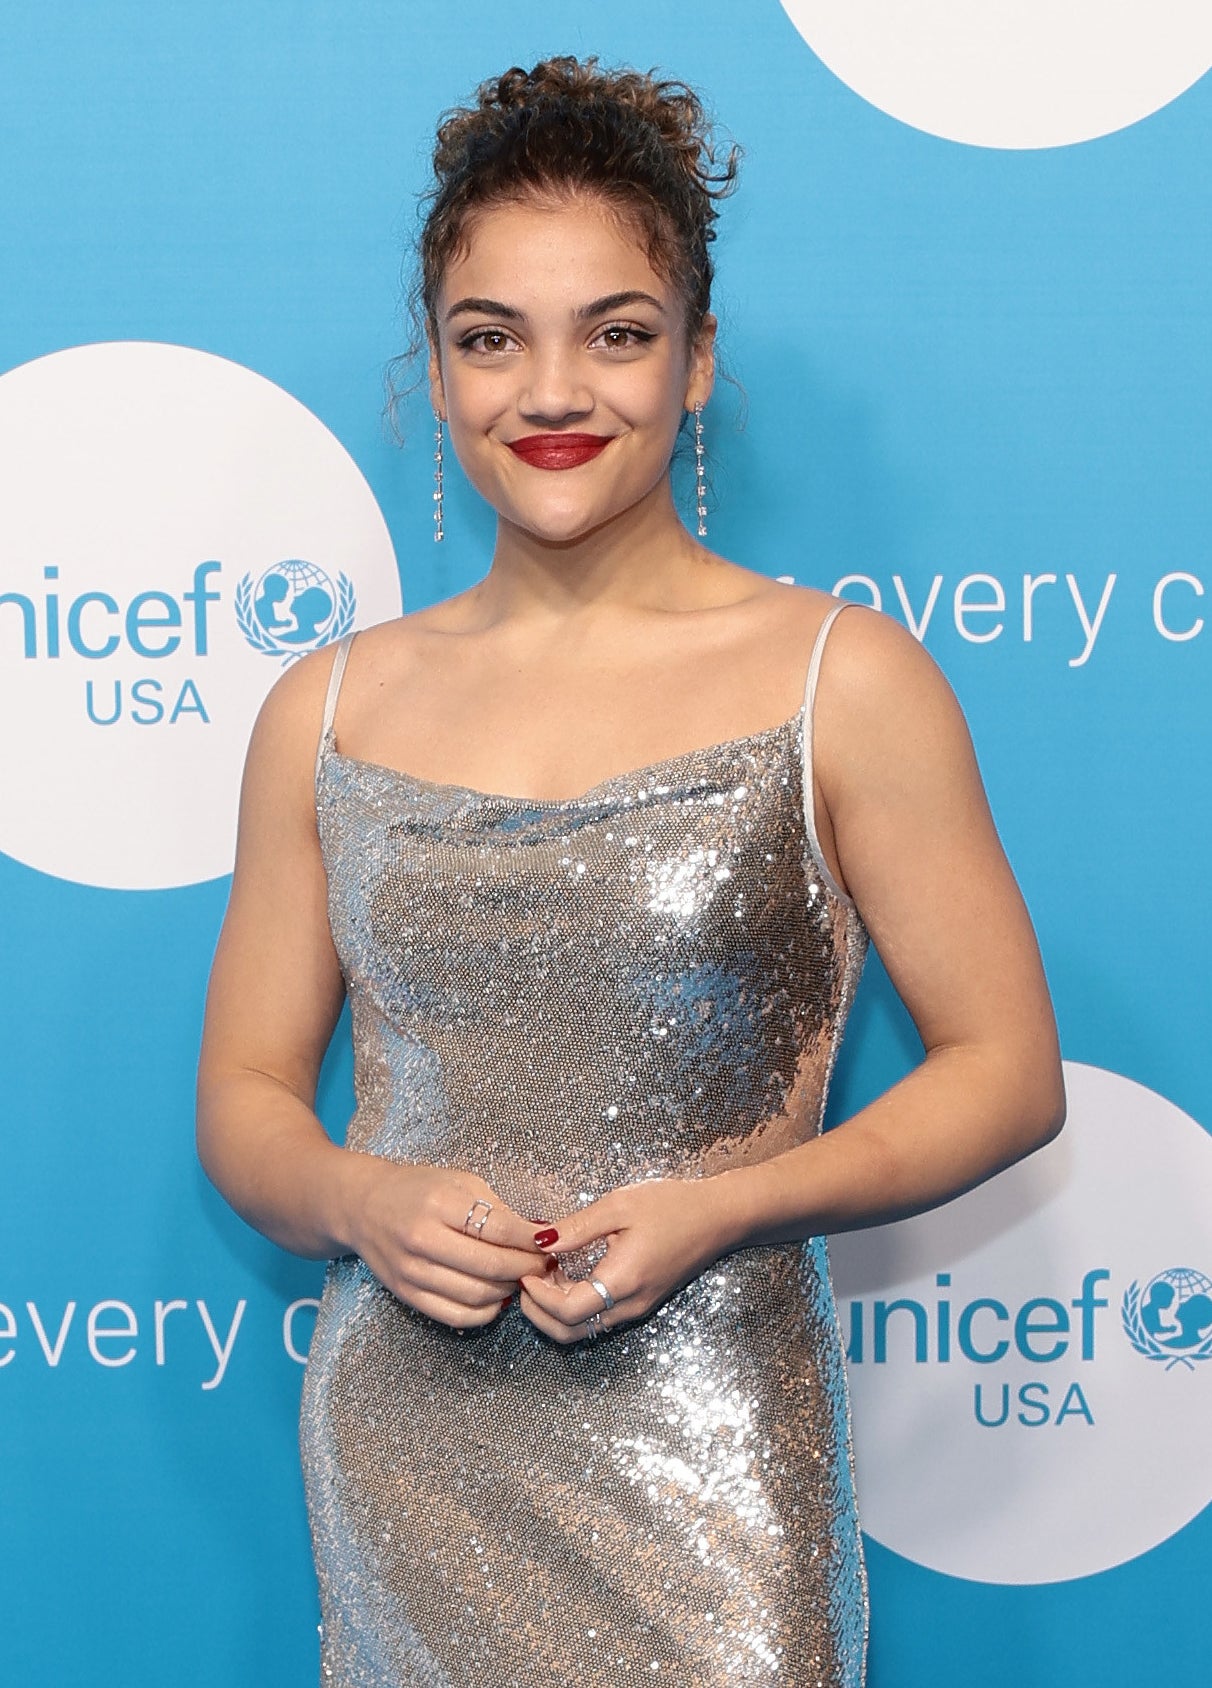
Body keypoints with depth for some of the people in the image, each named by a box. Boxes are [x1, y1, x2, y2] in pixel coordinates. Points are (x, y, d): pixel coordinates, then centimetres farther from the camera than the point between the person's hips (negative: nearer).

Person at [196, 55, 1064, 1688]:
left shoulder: (842, 681, -3)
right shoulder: (331, 710, 6)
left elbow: (1008, 1069, -1)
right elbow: (245, 1093, 11)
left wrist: (716, 1206, -15)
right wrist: (363, 1200, -11)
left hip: (701, 1455, -2)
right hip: (399, 1446, 3)